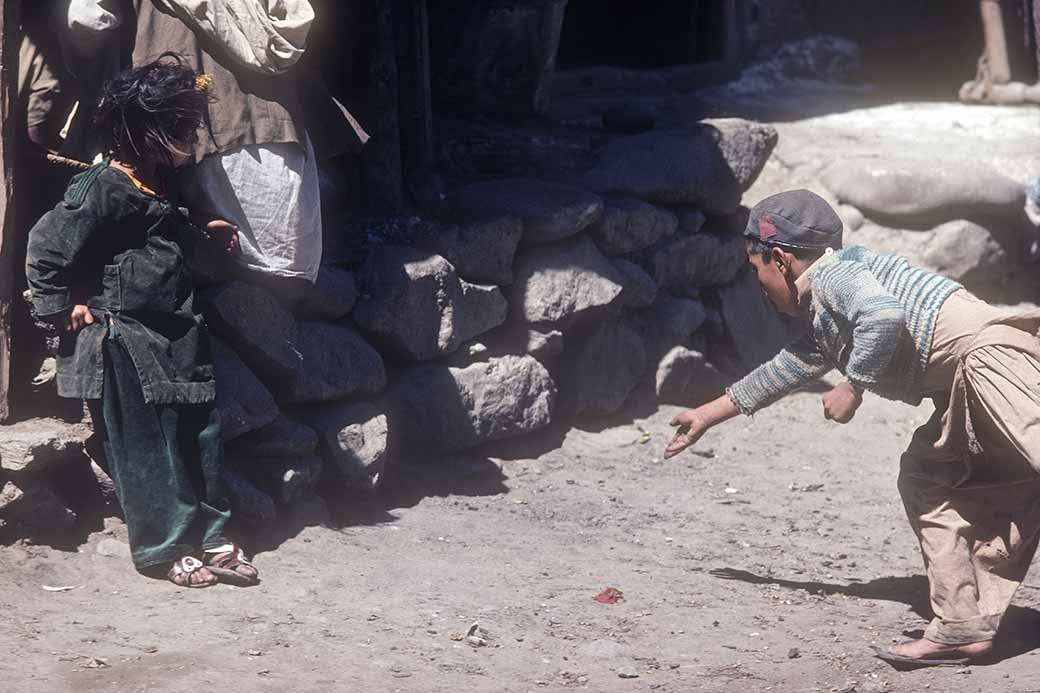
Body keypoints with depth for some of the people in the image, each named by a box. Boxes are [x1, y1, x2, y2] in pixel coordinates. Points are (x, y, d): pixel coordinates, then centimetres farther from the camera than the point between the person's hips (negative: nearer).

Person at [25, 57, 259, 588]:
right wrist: (66, 306, -12)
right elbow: (45, 251, -16)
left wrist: (205, 239, 13)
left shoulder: (158, 188, 9)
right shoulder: (102, 190, -18)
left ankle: (208, 538, 21)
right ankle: (164, 550, 11)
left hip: (175, 340, 8)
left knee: (199, 440, 11)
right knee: (147, 448, 1)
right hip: (125, 344, -8)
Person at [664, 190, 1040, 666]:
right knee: (926, 480, 13)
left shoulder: (834, 273, -2)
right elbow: (787, 369, 43)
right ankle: (963, 626, 7)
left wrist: (853, 387, -13)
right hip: (962, 384, 10)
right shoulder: (820, 318, 28)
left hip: (987, 349, -10)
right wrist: (707, 415, 53)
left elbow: (884, 313, -23)